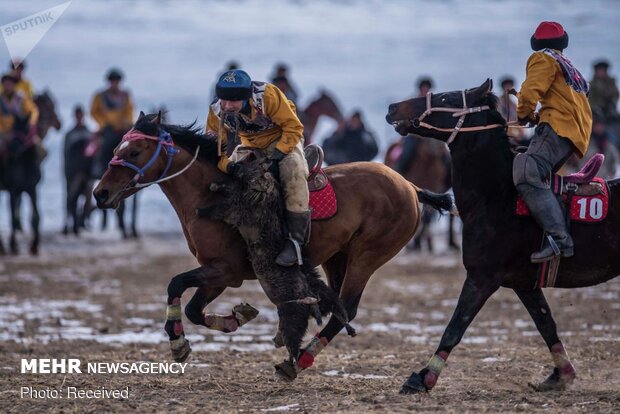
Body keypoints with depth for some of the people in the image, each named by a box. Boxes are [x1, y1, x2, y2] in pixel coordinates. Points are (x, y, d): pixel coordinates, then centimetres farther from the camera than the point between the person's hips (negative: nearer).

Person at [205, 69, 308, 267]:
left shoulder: (267, 95, -31)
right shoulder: (217, 110, -20)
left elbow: (294, 127, -24)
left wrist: (278, 153, -35)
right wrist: (228, 165, -34)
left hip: (283, 140, -5)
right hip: (250, 146, 5)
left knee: (293, 169, -33)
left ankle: (296, 238, -32)